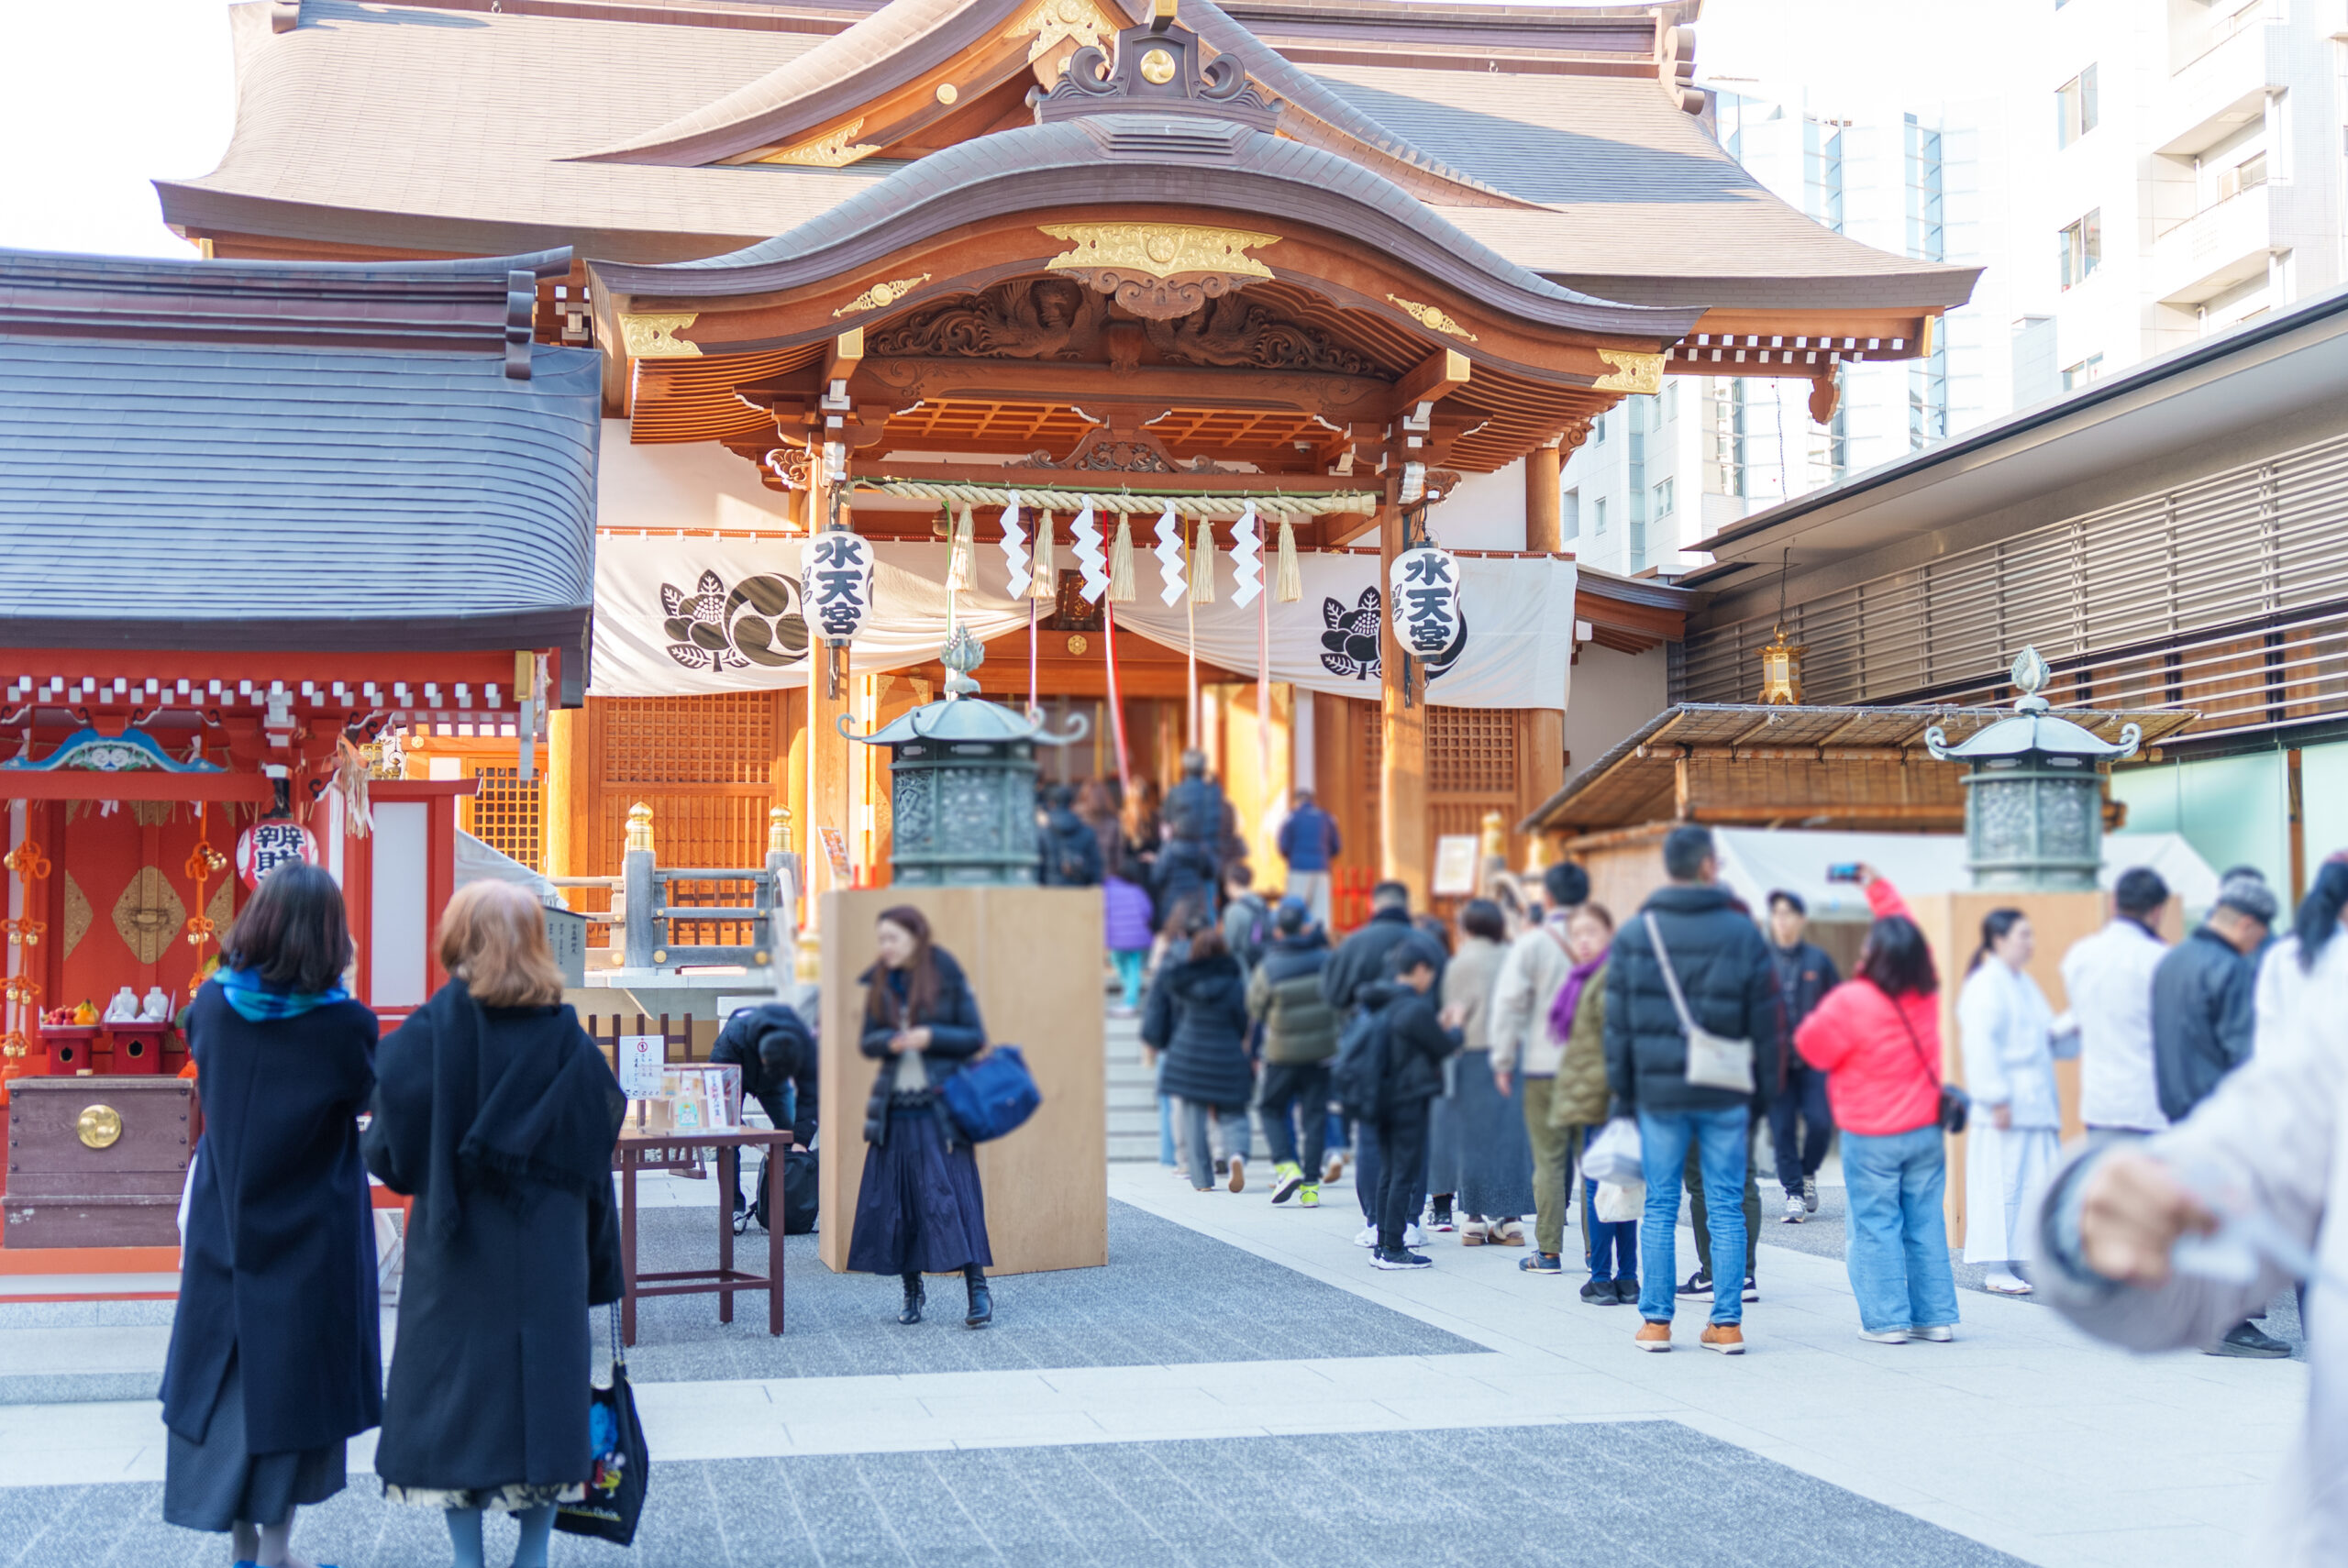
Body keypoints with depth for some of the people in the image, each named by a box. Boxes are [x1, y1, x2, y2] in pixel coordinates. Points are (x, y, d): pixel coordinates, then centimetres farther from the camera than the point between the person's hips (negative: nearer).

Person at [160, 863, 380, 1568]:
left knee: (226, 1371, 14)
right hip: (311, 1236, -4)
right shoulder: (345, 1025, -19)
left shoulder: (212, 1003, -8)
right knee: (294, 1373, 7)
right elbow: (368, 1098, -4)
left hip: (224, 1222, 4)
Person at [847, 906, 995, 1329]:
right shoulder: (879, 984, 9)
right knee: (895, 1199, 4)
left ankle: (978, 1289, -6)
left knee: (952, 1194, -10)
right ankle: (912, 1290, 17)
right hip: (894, 1110, 4)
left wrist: (931, 1037, -16)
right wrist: (891, 1042, -12)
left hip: (940, 1107, -4)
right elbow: (868, 1041, 10)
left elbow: (976, 1037, -1)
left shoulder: (947, 980, -3)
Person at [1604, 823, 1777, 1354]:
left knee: (1660, 1206, 8)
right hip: (1726, 1095, -1)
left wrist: (1623, 1093, 8)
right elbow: (1765, 1021, -1)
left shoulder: (1634, 934, 1)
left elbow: (1617, 1023, 2)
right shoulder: (1743, 933, -2)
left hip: (1658, 1092, 1)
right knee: (1727, 1206, 6)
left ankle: (1655, 1321, 10)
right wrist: (1763, 1091, 6)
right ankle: (1727, 1324, 6)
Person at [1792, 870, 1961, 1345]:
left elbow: (1812, 1047, -7)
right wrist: (1879, 889, 23)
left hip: (1871, 1137, -5)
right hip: (1927, 1130, 5)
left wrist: (1822, 1011, 10)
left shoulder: (1850, 1002, -19)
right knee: (1925, 1222, 11)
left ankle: (1886, 1319, 3)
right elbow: (1906, 933, 16)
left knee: (1875, 1225, 3)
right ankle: (1936, 1316, 14)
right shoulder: (1926, 993, 0)